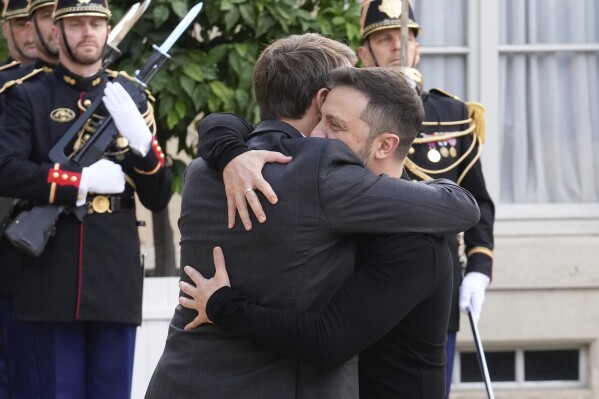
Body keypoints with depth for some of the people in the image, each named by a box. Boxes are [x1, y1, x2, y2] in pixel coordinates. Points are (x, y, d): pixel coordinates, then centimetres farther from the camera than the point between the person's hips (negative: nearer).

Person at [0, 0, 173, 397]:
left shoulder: (132, 99, 12)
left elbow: (158, 199, 9)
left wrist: (140, 140, -9)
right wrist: (84, 181, -13)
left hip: (116, 278, 2)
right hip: (55, 280, -2)